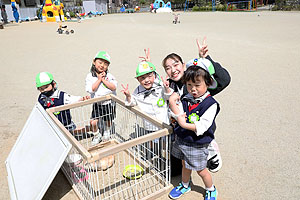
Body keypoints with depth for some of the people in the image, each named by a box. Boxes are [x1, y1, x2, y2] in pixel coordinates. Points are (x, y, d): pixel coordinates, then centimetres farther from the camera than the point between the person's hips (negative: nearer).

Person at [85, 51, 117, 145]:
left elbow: (113, 87, -17)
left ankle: (107, 131, 51)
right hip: (97, 104, 0)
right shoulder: (90, 76, -6)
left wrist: (104, 80, -19)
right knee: (93, 122, -8)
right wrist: (99, 79, -19)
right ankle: (97, 135, 22)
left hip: (109, 103, 1)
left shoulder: (109, 76, -5)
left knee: (108, 120, 18)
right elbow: (91, 89, -17)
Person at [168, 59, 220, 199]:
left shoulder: (210, 104, -20)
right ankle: (184, 186, 51)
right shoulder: (186, 99, -2)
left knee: (201, 170, 13)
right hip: (181, 139, 5)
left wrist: (184, 124, -31)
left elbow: (202, 126, -25)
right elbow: (180, 115, -6)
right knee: (185, 165, 26)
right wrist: (172, 103, -20)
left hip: (197, 144, -5)